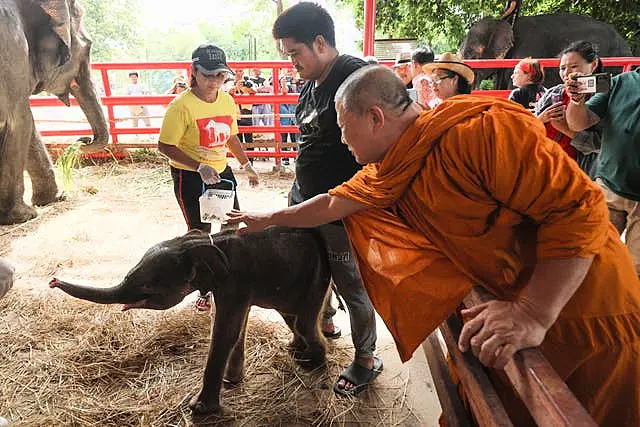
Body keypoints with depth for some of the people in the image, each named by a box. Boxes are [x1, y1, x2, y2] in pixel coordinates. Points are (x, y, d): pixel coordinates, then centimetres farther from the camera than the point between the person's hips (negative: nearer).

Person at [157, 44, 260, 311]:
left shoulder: (227, 100, 1)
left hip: (221, 171, 6)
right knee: (200, 232, 5)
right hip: (189, 177, -6)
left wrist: (247, 165, 15)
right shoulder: (182, 105, -19)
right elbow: (165, 146, -18)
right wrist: (200, 167, -26)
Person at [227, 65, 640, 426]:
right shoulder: (386, 174, -2)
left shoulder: (482, 128, -28)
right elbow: (333, 204, 12)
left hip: (584, 307, -6)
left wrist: (535, 313, -31)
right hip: (504, 300, 7)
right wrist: (269, 218, 21)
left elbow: (578, 208, -27)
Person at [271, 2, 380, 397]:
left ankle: (367, 360, 31)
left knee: (353, 287, 8)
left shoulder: (357, 76, -18)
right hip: (304, 199, 9)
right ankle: (325, 323, 51)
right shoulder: (310, 85, 9)